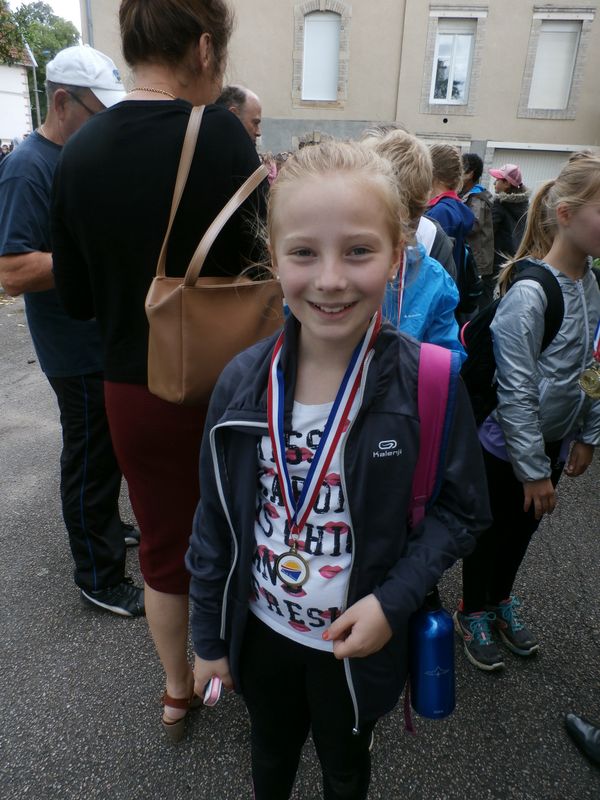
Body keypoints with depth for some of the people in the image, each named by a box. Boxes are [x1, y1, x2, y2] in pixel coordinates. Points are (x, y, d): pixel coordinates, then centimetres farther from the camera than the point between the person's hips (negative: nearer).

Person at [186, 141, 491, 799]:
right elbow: (215, 522, -6)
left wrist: (391, 601, -22)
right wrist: (209, 637, 3)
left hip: (359, 641, -2)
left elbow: (462, 509, -10)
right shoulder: (242, 382, -16)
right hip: (259, 629, 2)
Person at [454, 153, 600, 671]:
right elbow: (515, 393, -24)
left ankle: (501, 602, 47)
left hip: (554, 441, 7)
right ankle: (473, 614, 38)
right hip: (506, 443, -7)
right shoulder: (529, 293, -25)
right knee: (492, 531, 13)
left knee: (523, 529, 23)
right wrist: (534, 471, -17)